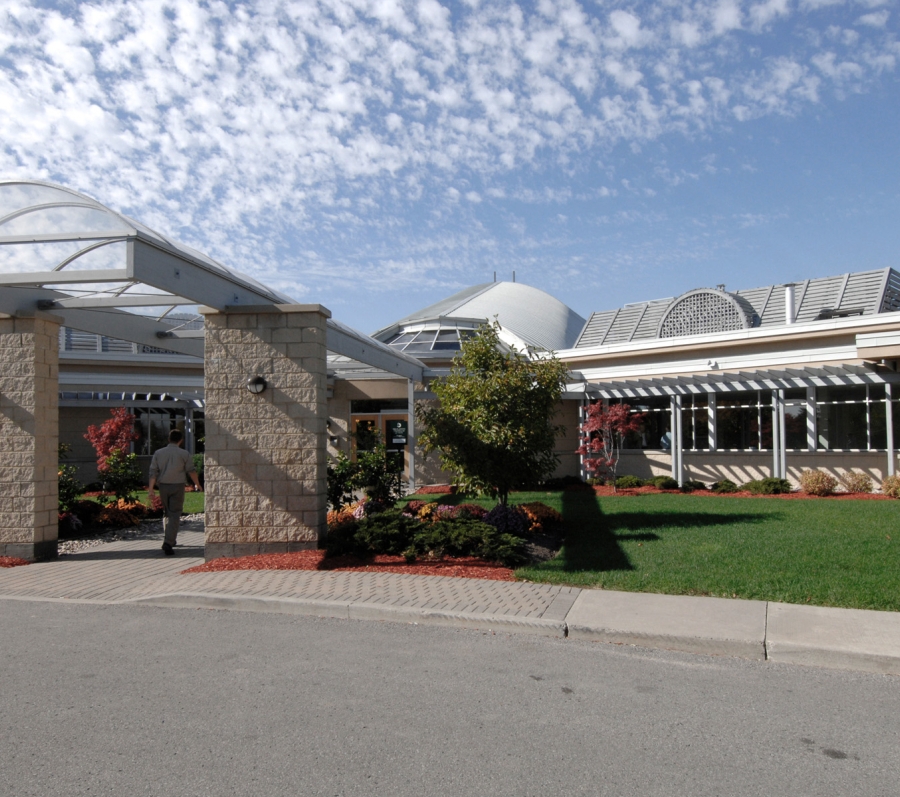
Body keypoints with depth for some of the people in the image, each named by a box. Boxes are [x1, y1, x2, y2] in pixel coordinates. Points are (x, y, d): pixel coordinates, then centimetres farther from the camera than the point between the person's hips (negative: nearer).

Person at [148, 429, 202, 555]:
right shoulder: (184, 454, -3)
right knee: (175, 514, -3)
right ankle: (168, 542, -14)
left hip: (163, 486, 3)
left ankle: (169, 539, 26)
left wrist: (151, 488, -1)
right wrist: (197, 485, 17)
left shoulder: (158, 453, 4)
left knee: (166, 513, 20)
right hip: (177, 486, -3)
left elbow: (153, 471, -1)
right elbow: (191, 471, 3)